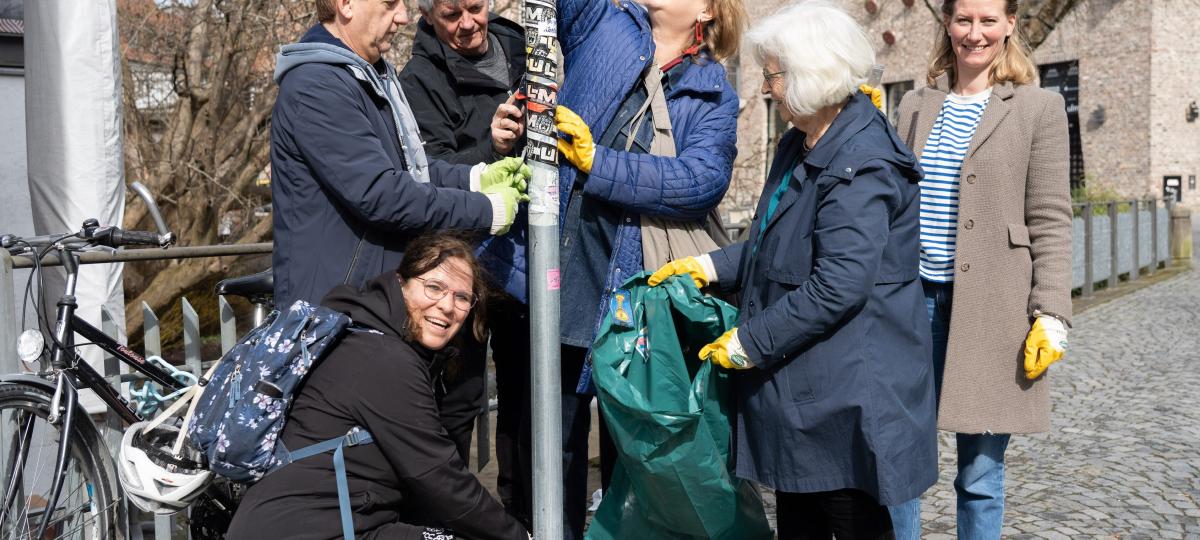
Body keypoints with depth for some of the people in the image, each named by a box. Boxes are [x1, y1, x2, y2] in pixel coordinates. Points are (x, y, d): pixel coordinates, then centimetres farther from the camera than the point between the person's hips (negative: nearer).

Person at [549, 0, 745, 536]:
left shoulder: (713, 95, 3)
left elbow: (703, 180, -13)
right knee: (559, 424, 12)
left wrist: (599, 163, -18)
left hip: (636, 282, -1)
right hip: (563, 268, 1)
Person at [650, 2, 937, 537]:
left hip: (847, 388, -10)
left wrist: (750, 342, -19)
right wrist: (708, 266, 7)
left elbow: (838, 287, -26)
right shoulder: (800, 146, 11)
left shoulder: (861, 167, -21)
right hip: (796, 383, 10)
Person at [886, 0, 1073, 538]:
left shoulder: (1038, 108, 1)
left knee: (979, 474, 4)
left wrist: (1051, 315, -9)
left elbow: (1050, 221, -3)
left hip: (990, 306, -3)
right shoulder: (915, 106, 12)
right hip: (913, 298, 4)